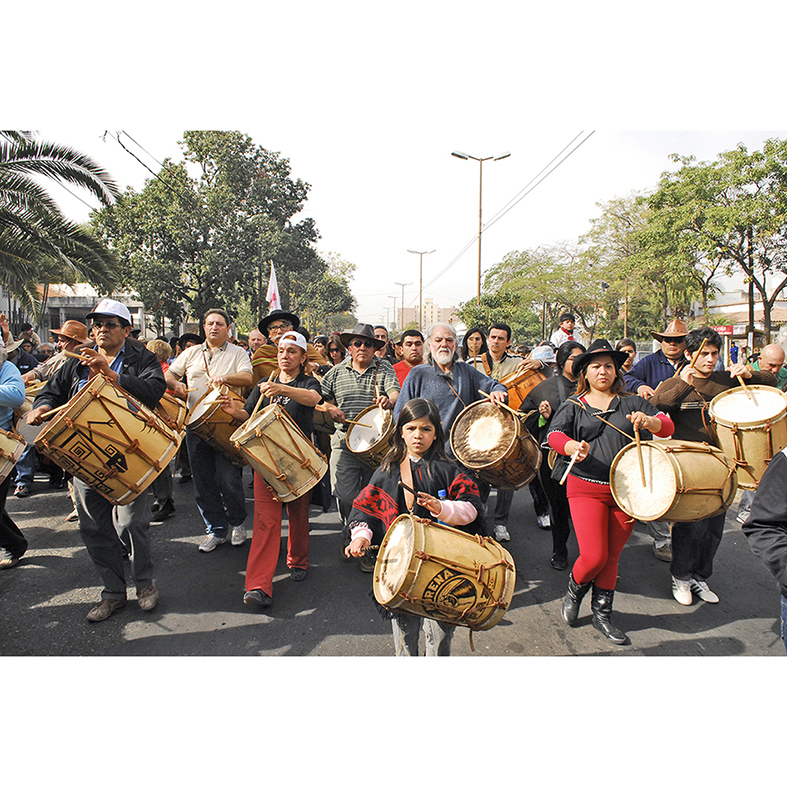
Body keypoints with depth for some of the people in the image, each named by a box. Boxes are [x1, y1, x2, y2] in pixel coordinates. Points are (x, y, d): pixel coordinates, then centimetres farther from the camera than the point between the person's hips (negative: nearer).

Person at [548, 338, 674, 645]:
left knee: (611, 556, 10)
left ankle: (601, 613, 29)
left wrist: (648, 421, -23)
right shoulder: (574, 405, 5)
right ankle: (574, 591, 22)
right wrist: (573, 446, -32)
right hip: (586, 488, -2)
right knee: (594, 556, -10)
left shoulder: (631, 403, 10)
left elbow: (667, 426, 0)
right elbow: (554, 434, -10)